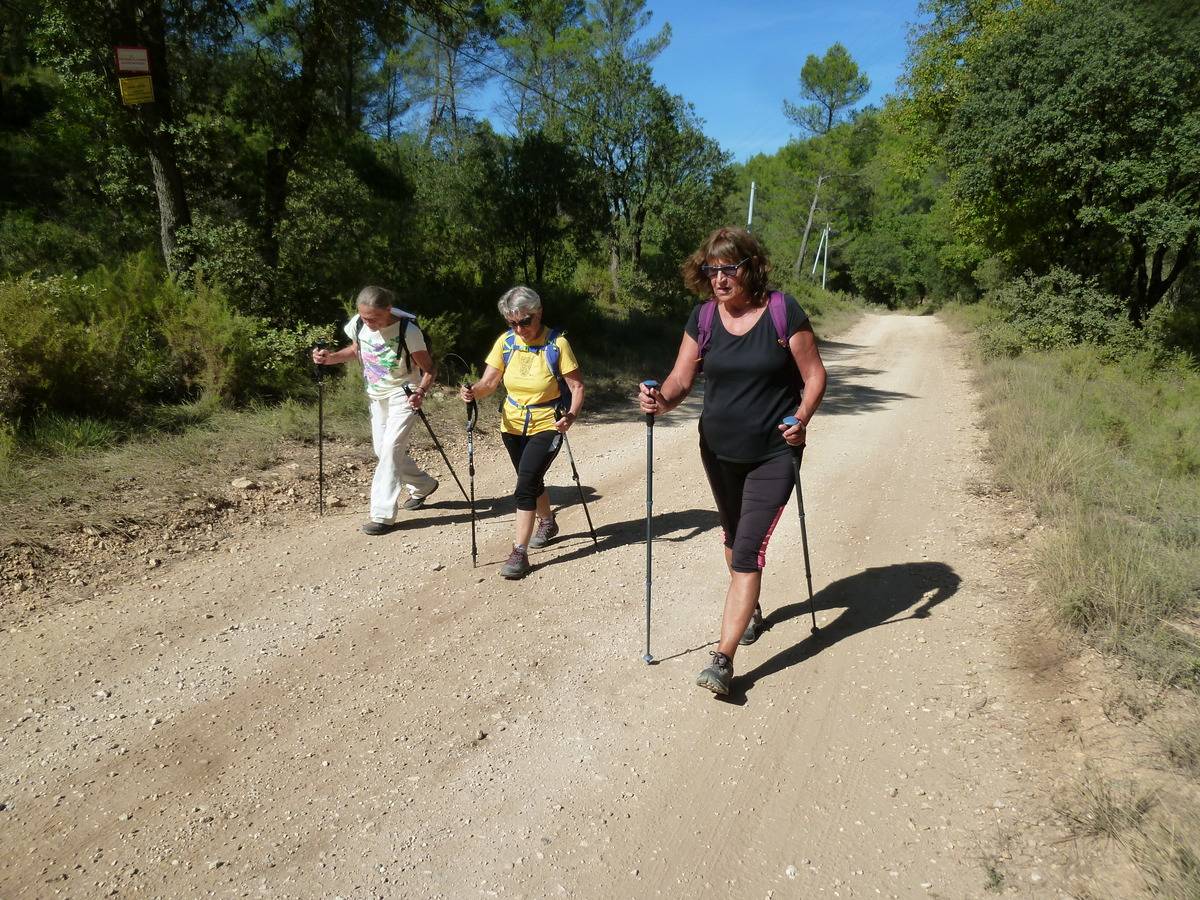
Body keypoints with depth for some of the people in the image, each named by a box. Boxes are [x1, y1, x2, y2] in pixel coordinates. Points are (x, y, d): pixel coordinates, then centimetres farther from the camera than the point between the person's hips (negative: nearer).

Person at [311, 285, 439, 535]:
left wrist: (421, 390, -38)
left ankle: (383, 515, -12)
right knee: (382, 449, 14)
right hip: (376, 395, 7)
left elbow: (429, 370, -18)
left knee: (391, 447, -17)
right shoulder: (358, 324, -12)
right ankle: (423, 485, 36)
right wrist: (329, 357, -7)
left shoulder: (408, 331, -26)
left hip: (403, 394, -7)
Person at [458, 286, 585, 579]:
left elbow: (576, 385, -14)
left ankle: (519, 553, -8)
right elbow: (489, 382, -7)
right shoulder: (505, 342, -4)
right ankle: (547, 523, 48)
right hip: (513, 426, 5)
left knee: (525, 484, -17)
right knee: (531, 481, 21)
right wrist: (473, 392, -29)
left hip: (546, 426, -5)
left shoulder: (557, 344, -16)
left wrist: (572, 414, -31)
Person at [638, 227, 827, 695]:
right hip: (718, 450, 5)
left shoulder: (783, 311, -13)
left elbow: (814, 374, -8)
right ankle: (751, 609, 48)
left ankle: (723, 658, -6)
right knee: (733, 536, 22)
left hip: (773, 452, -5)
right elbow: (681, 380, -3)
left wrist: (802, 418, -25)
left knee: (748, 551, -10)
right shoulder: (703, 317, -2)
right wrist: (660, 401, -25)